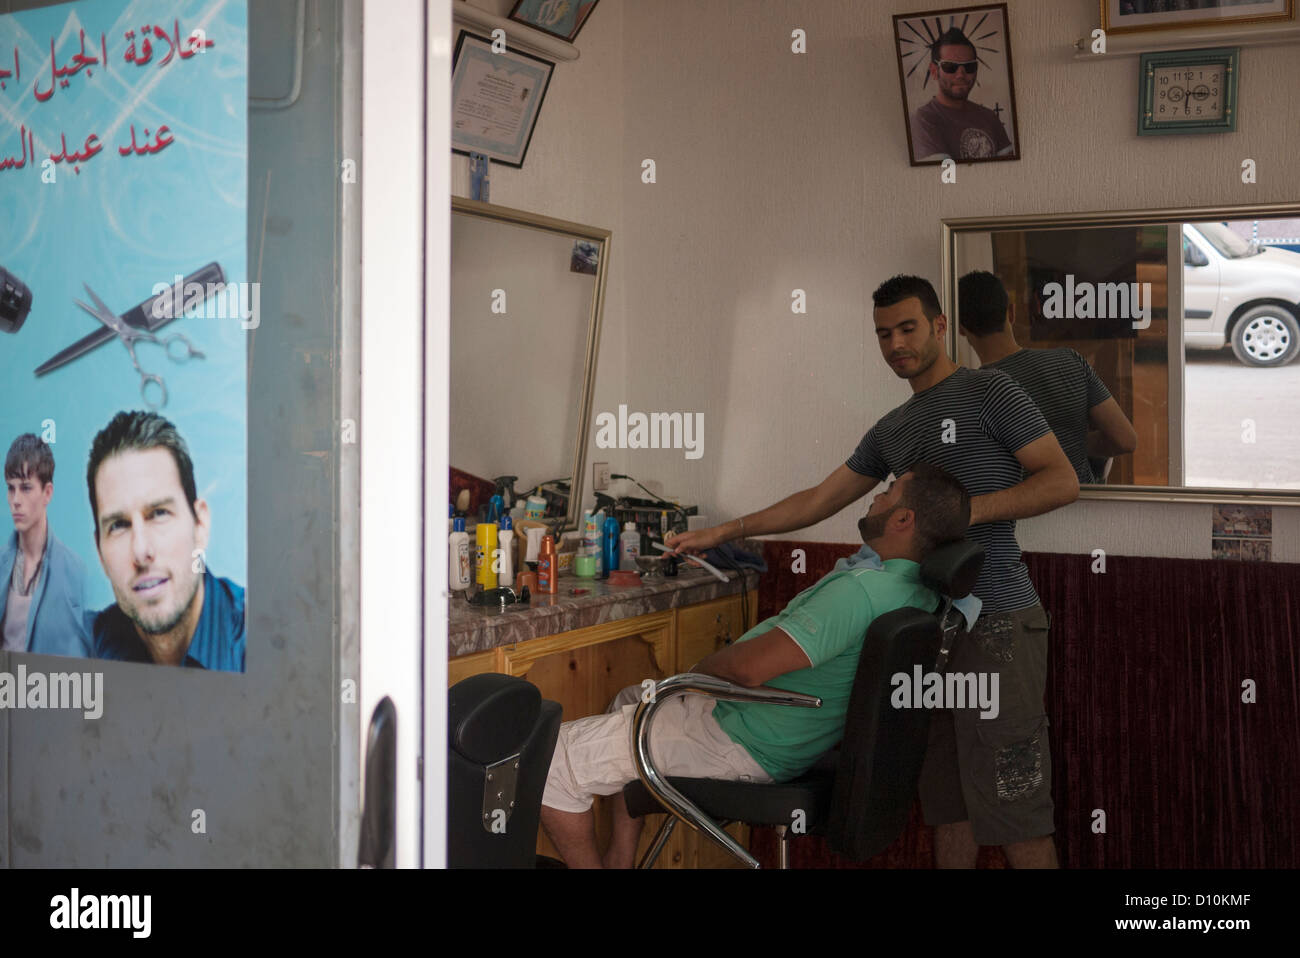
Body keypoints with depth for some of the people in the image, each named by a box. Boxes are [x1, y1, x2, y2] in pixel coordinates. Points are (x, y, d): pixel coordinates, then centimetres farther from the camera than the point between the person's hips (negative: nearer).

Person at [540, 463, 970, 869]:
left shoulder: (864, 590, -30)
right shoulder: (918, 593, 2)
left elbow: (749, 665, -33)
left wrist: (697, 673, -10)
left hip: (741, 748, -11)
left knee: (552, 759, -5)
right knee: (633, 699, 34)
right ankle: (620, 860, 32)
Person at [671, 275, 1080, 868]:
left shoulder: (987, 392, -1)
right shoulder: (892, 430, 20)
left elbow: (1062, 481, -6)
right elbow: (820, 501, 23)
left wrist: (967, 510, -16)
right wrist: (722, 533, 20)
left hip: (996, 621, -7)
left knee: (1012, 807, -6)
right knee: (946, 799, 10)